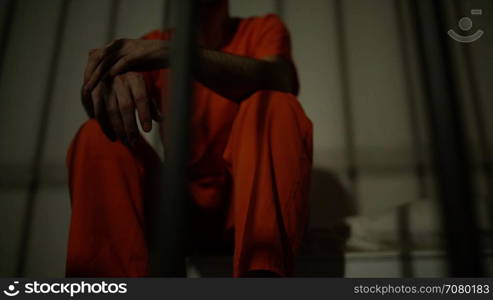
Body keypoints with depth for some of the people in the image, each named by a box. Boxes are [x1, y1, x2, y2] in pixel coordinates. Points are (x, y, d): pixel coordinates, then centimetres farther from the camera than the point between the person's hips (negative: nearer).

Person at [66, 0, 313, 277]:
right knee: (97, 138, -16)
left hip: (250, 200, -1)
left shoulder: (262, 28, 7)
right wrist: (114, 77, -29)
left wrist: (173, 52, -30)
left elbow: (282, 81, -18)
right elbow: (93, 99, -4)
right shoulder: (157, 42, 13)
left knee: (275, 106, -25)